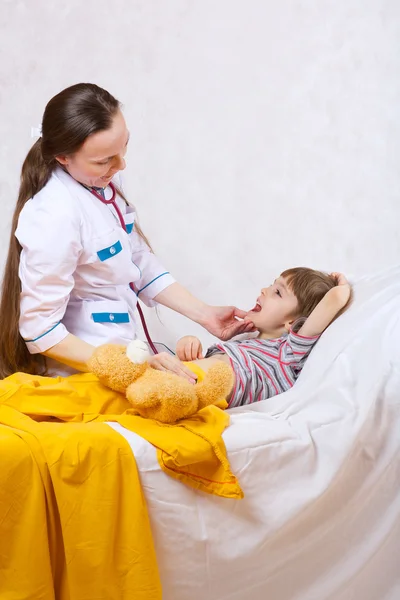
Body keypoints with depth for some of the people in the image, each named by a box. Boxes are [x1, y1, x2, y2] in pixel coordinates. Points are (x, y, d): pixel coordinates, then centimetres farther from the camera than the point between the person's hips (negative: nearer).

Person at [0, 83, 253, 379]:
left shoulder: (105, 180, -3)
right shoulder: (55, 216, -27)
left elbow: (142, 266, 7)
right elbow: (41, 331, -23)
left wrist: (204, 314, 3)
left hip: (117, 351, 7)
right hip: (80, 370, -7)